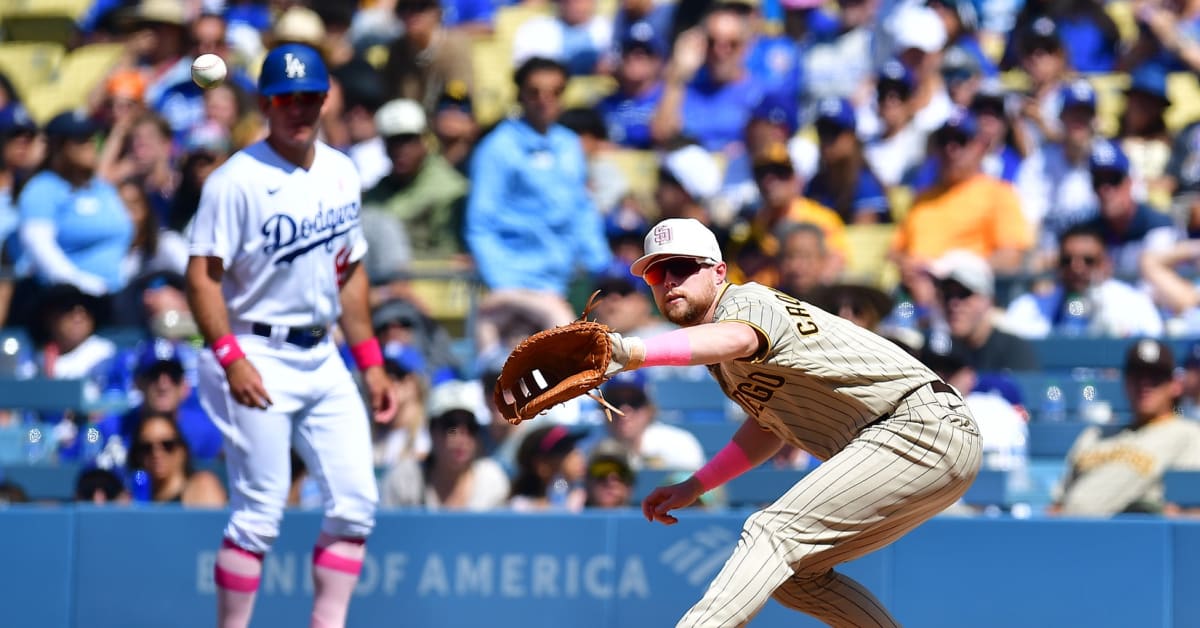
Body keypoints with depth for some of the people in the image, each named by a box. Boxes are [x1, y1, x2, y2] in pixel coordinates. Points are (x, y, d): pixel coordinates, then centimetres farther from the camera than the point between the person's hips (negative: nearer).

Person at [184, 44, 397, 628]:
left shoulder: (341, 173, 10)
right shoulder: (237, 181, -11)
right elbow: (202, 275, -13)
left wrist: (370, 361, 15)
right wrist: (230, 358, -23)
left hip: (323, 358, 7)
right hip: (257, 358, -7)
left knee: (355, 501, 1)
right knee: (259, 512, -7)